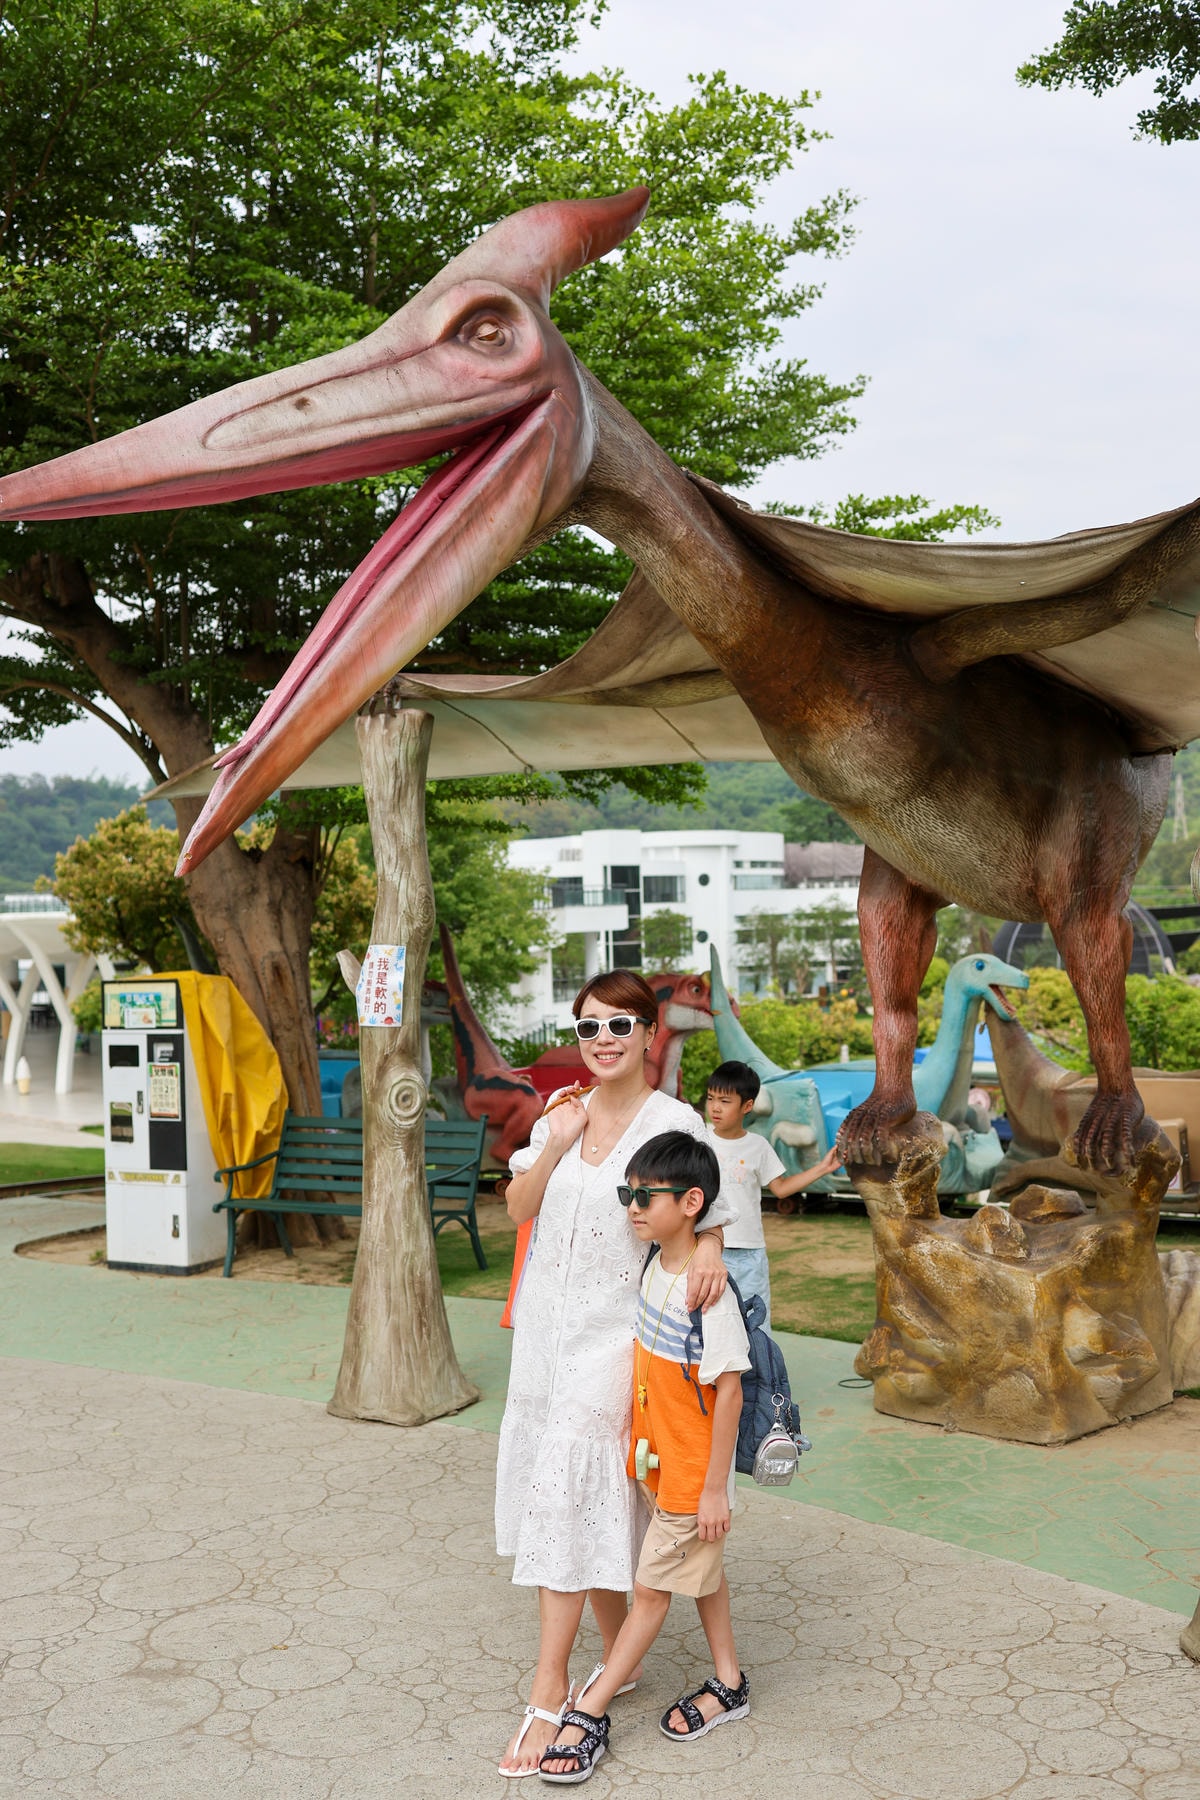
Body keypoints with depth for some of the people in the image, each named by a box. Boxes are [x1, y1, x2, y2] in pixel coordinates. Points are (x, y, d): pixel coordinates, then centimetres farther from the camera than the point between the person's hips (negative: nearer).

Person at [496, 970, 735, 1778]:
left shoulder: (675, 1123, -9)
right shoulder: (562, 1107, 5)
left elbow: (706, 1220, -4)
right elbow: (520, 1208, 6)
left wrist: (710, 1256, -26)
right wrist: (555, 1146, -10)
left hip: (616, 1328, -5)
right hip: (546, 1320, 5)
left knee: (567, 1485, -10)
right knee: (586, 1497, 13)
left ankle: (551, 1684, -1)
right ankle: (617, 1656, 29)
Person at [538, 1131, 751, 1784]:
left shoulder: (709, 1291, -27)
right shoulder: (654, 1265, -2)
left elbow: (728, 1392, -23)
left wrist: (714, 1487, -19)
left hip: (693, 1472, -8)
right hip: (661, 1459, 8)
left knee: (651, 1588, 6)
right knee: (702, 1571, 21)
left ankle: (588, 1714, 15)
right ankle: (728, 1685, 38)